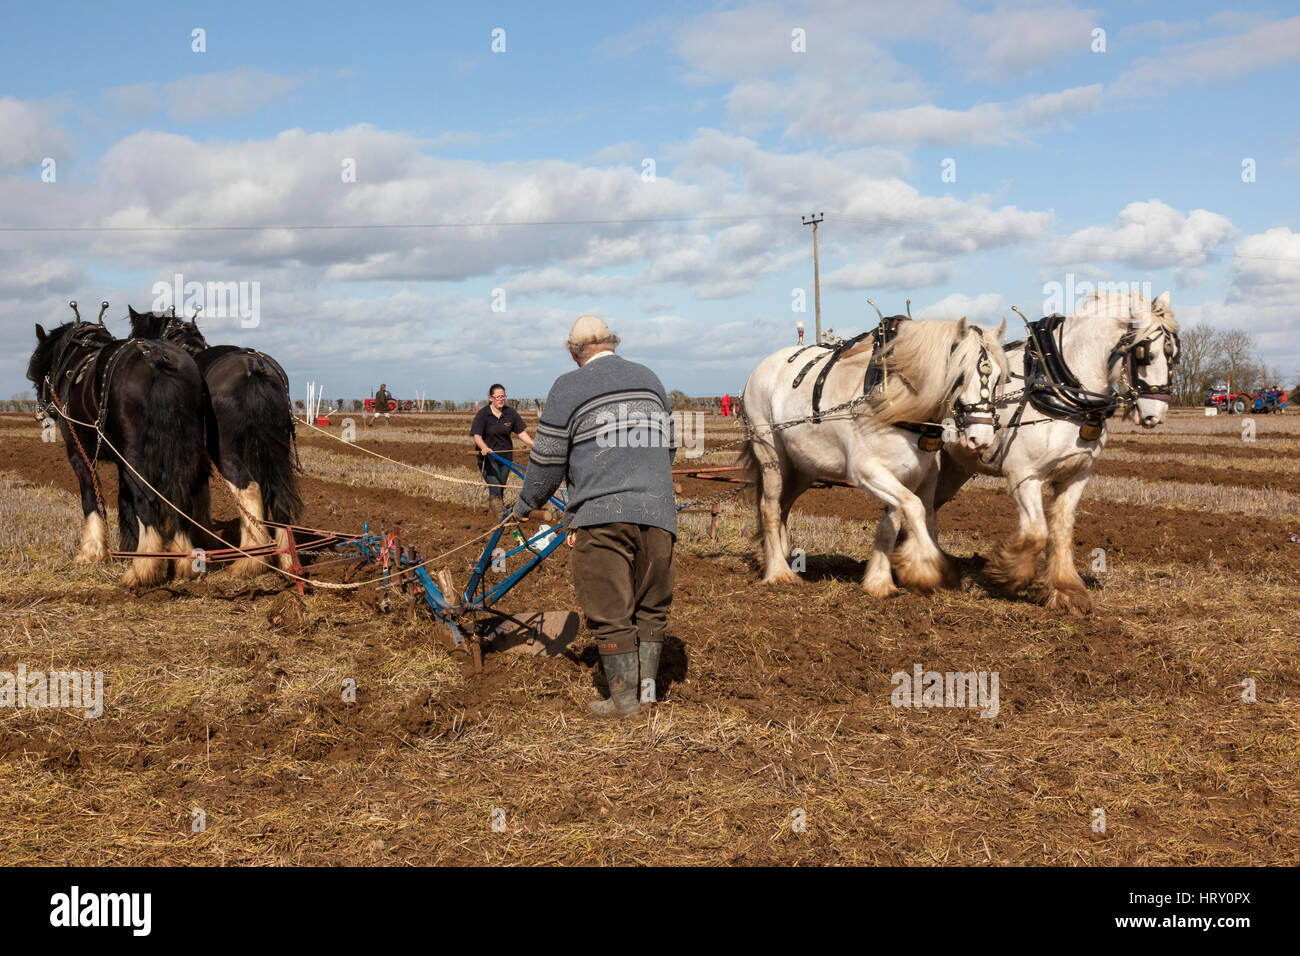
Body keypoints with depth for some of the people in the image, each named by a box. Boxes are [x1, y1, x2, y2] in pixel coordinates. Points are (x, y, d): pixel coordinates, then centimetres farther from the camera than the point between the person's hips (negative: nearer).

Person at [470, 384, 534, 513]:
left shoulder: (510, 412, 0)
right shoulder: (483, 414, -10)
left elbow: (522, 433, 2)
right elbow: (477, 436, -16)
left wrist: (534, 445, -12)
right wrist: (484, 448, -37)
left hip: (505, 456, 4)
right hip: (488, 456, -4)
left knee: (501, 488, 11)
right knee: (495, 488, -16)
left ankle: (491, 512, 29)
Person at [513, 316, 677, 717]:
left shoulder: (569, 387, 2)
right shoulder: (650, 380, 18)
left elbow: (547, 461, 4)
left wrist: (525, 505, 20)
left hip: (603, 513, -5)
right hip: (657, 510, 5)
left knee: (610, 612, 2)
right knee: (651, 605, 15)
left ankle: (624, 698, 6)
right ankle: (648, 685, 15)